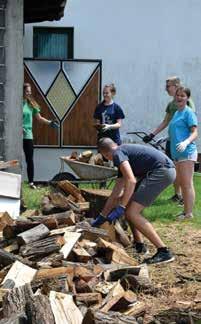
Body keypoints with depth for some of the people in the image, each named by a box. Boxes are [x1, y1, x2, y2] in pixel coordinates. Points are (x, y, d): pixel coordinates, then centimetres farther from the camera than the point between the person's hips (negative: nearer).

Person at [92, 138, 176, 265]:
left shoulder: (118, 153, -2)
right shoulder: (125, 154, 27)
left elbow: (131, 181, -18)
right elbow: (115, 193, 30)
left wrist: (120, 208, -14)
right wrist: (101, 217, 33)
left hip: (162, 170, -10)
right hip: (165, 171, 10)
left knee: (132, 213, -9)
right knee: (128, 203, 19)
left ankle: (164, 252, -9)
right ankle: (139, 245, 23)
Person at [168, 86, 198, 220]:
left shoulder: (189, 112, -8)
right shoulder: (177, 113, 18)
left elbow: (195, 133, -14)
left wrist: (186, 142, -31)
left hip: (187, 153, -9)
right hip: (177, 153, 9)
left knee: (187, 184, -7)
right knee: (182, 183, 13)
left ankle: (189, 213, -4)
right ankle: (186, 211, 21)